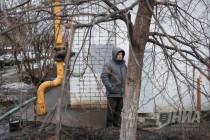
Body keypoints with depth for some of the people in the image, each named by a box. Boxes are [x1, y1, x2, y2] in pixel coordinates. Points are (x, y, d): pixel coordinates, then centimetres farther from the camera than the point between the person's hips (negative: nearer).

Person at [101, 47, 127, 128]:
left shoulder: (123, 65, 12)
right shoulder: (109, 65, -9)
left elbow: (126, 77, 21)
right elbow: (103, 76, -14)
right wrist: (110, 87, -19)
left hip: (121, 92, 6)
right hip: (112, 93, -6)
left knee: (119, 108, 11)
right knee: (111, 108, 1)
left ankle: (117, 122, 25)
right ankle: (110, 123, 15)